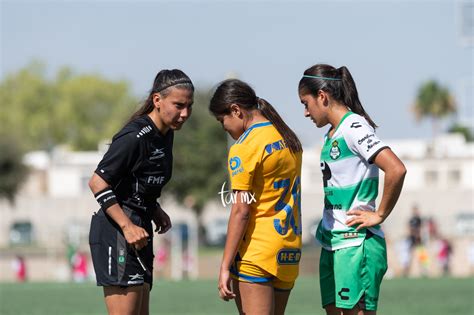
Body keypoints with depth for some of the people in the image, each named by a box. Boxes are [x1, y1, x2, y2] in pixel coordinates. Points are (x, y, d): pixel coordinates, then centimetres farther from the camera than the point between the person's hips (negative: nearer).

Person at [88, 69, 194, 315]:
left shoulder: (165, 134, 11)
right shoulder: (134, 137, -17)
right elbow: (97, 183, -17)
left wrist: (155, 211, 7)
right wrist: (128, 227, -20)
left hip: (138, 232, 10)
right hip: (116, 233, -10)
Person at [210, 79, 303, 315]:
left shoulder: (244, 147, -11)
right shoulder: (289, 139, 14)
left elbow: (241, 211, -15)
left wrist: (225, 266, -14)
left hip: (256, 251, -8)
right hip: (289, 251, 8)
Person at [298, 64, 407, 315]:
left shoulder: (353, 127, -13)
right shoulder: (332, 133, 16)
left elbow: (396, 170, -24)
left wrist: (379, 215, -15)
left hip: (356, 243, -9)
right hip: (332, 242, 9)